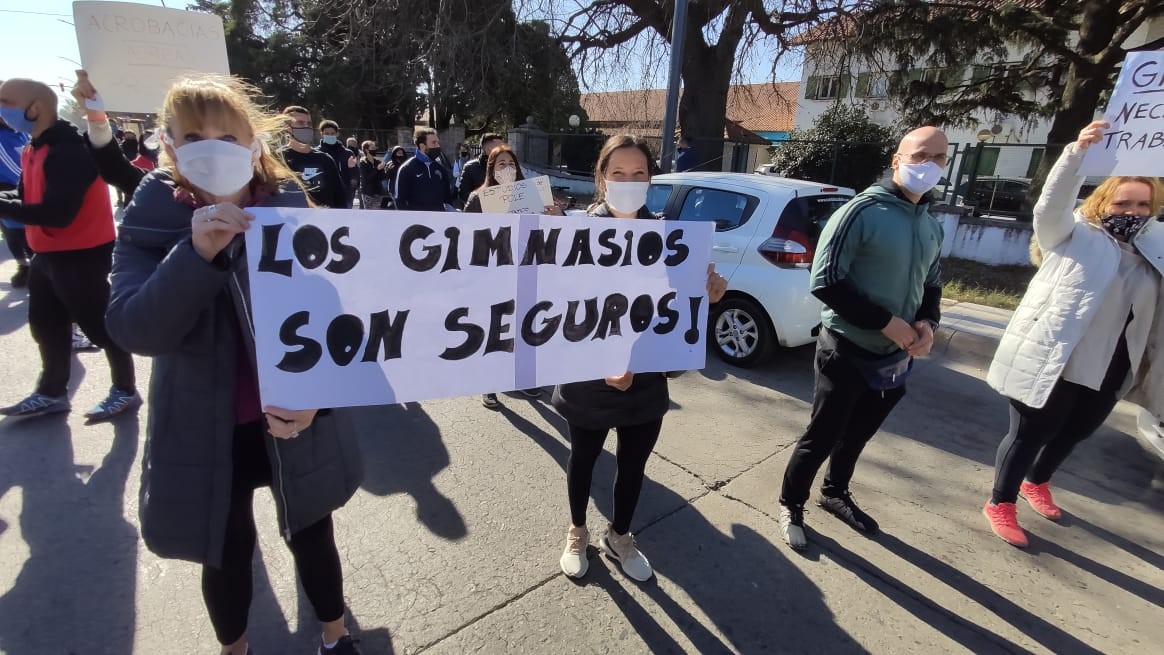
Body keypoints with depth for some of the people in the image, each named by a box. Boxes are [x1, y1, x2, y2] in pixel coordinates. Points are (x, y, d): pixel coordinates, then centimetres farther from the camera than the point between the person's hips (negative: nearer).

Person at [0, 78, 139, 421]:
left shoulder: (70, 150, -21)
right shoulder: (34, 150, 10)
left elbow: (57, 213, -26)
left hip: (81, 255, -10)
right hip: (47, 254, 10)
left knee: (99, 325, 1)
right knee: (46, 325, 18)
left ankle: (126, 390, 16)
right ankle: (52, 393, 33)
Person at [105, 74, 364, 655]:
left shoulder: (293, 210, -8)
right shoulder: (150, 221, -8)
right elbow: (133, 330, -20)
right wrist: (197, 252, -33)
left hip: (292, 421, 0)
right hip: (204, 431, 0)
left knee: (312, 536, 17)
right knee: (226, 553, 18)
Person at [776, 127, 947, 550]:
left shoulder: (931, 227, 10)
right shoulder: (861, 212, -14)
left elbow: (932, 285, 19)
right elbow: (825, 282, -20)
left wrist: (928, 322, -3)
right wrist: (886, 322, -22)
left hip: (895, 358, 7)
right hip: (847, 352, -7)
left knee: (857, 436, 21)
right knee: (821, 438, 4)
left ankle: (835, 494, 43)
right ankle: (791, 505, 24)